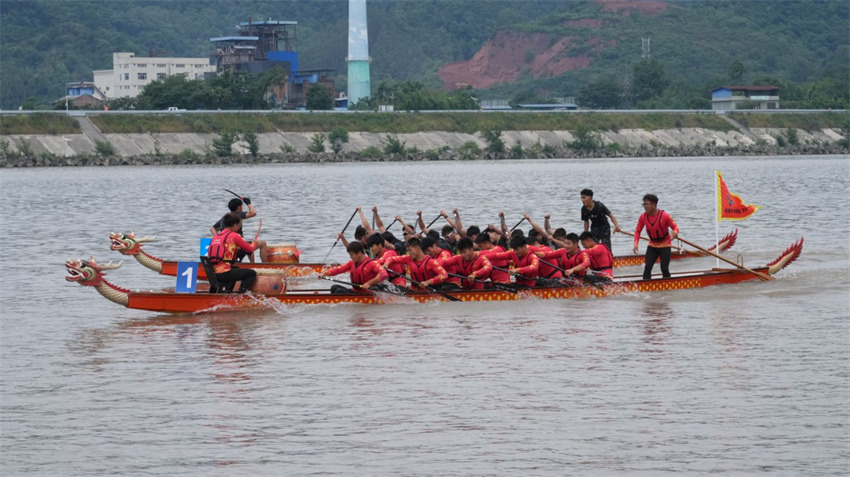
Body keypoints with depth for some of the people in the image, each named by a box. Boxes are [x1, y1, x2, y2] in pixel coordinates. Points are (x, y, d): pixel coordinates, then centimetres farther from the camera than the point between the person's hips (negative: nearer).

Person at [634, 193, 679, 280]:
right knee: (647, 267, -10)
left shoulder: (664, 216, -20)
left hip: (665, 245, -3)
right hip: (652, 246, 3)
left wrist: (674, 233, -36)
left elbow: (675, 227, -12)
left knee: (664, 269, -4)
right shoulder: (643, 217, -9)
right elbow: (637, 231, 1)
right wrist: (636, 244, -12)